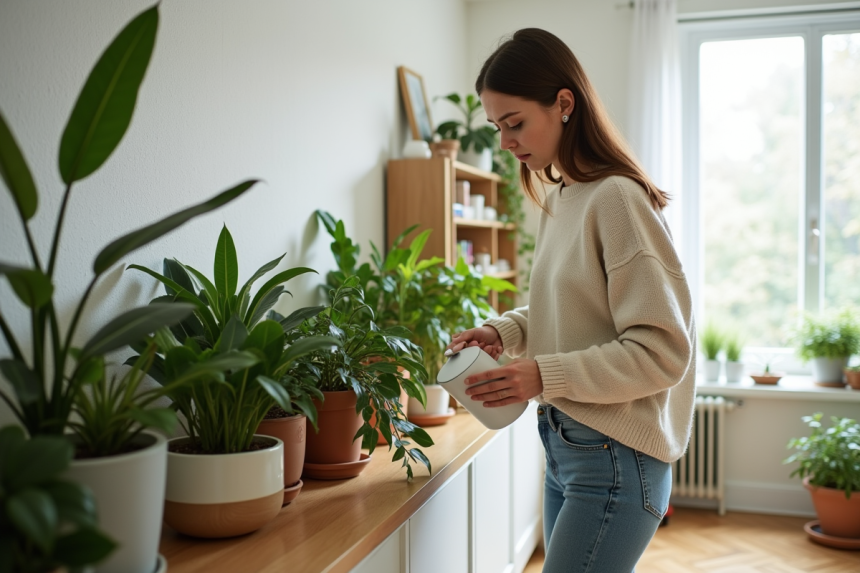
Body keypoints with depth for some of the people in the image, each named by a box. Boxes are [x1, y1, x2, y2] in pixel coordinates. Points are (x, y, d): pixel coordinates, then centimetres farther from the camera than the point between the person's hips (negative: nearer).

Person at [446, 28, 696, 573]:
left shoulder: (618, 199, -18)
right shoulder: (559, 201, 9)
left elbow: (661, 351, -19)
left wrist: (544, 376, -22)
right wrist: (503, 332, 2)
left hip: (615, 459, -8)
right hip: (564, 446, 8)